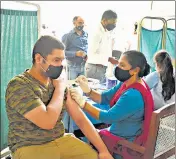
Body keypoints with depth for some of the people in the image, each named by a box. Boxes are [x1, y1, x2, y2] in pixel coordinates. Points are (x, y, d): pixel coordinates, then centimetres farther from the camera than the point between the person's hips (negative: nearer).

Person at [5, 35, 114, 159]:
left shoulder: (58, 82, 2)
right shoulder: (18, 85, -17)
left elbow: (80, 118, 0)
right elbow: (48, 122, -26)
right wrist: (60, 89, -14)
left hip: (61, 140, 5)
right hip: (29, 147, -5)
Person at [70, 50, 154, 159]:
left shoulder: (134, 95, -31)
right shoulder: (126, 84, -1)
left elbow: (108, 117, -29)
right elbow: (104, 98, 0)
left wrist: (83, 103, -27)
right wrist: (88, 90, -18)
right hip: (116, 132, 8)